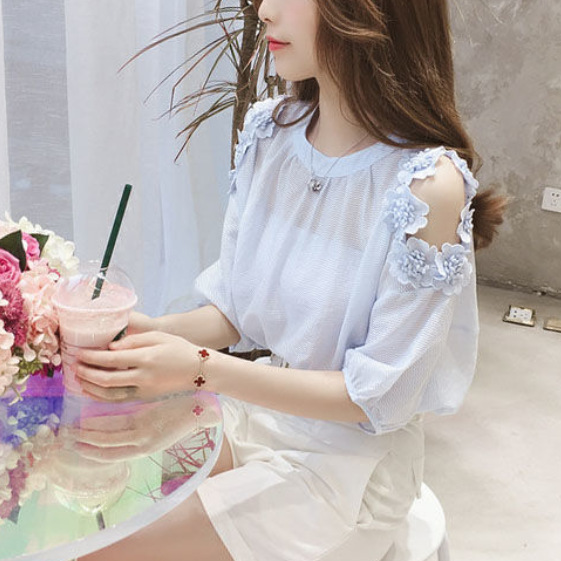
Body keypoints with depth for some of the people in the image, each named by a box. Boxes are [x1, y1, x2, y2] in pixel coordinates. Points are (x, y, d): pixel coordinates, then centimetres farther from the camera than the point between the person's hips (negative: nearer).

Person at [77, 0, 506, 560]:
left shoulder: (429, 184, -24)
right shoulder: (270, 131, -3)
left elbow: (379, 398, -18)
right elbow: (234, 311, 3)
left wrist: (201, 369, -26)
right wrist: (155, 332, -18)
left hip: (351, 456, -5)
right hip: (256, 407, 6)